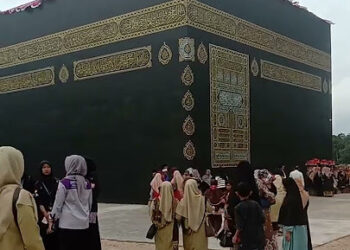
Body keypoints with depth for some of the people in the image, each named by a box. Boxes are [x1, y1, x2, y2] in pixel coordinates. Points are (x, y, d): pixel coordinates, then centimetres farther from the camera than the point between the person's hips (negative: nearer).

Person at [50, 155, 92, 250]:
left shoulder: (65, 182, -10)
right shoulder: (87, 183, 4)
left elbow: (58, 203, -5)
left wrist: (52, 219, 8)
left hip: (68, 224, -4)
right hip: (84, 224, 5)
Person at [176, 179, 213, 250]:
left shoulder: (183, 201, -13)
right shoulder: (202, 199, -10)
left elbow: (178, 217, -12)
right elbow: (210, 210, 4)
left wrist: (184, 221, 7)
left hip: (188, 230, 0)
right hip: (200, 229, 0)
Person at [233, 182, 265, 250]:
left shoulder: (238, 208, -13)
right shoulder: (256, 204, -2)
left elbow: (240, 226, -15)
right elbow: (262, 219, -3)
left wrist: (235, 236, -1)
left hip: (246, 240, -4)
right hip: (259, 238, 4)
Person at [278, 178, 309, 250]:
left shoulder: (291, 199, -21)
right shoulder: (300, 196, 6)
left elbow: (290, 215, -21)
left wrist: (288, 231, -17)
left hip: (294, 228, -9)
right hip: (301, 227, 9)